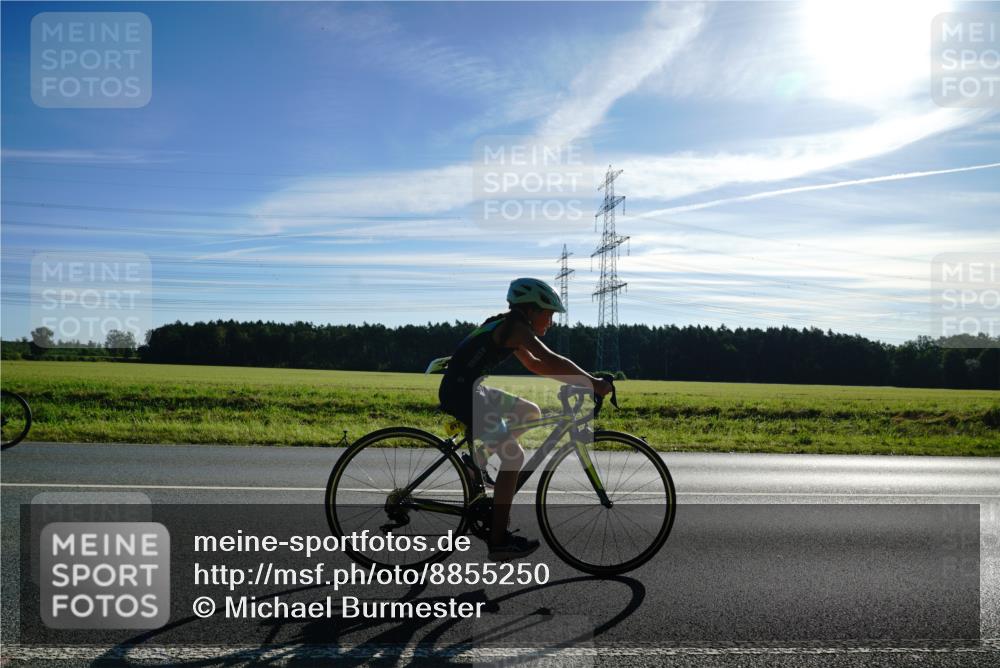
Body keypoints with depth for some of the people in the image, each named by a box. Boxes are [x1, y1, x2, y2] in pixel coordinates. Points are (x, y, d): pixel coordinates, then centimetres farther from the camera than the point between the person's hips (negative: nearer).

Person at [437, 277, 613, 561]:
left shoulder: (507, 329, 16)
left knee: (531, 414, 19)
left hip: (469, 389, 10)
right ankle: (498, 542, -4)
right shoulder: (515, 326, -12)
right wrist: (593, 382, -15)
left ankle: (478, 458, 20)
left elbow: (535, 365, 23)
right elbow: (552, 361, -22)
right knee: (514, 457, -11)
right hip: (460, 393, -10)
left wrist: (578, 379, 16)